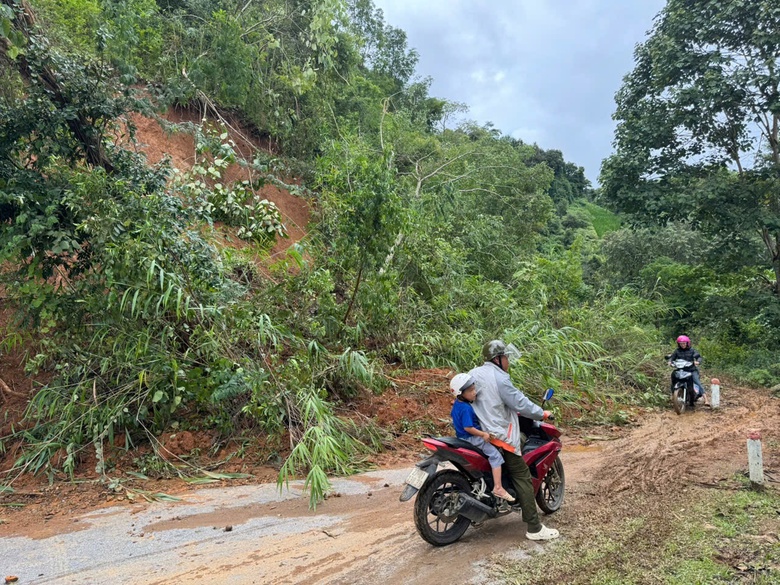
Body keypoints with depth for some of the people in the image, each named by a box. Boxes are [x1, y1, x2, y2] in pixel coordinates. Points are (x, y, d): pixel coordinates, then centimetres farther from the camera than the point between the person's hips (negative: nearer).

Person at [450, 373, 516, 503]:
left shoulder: (457, 403, 5)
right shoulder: (466, 408, -26)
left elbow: (456, 417, 22)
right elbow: (468, 427, -30)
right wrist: (483, 434, -23)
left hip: (462, 436, 11)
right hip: (471, 438, -11)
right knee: (496, 455, -14)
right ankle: (498, 488, -17)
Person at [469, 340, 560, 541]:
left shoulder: (473, 374, 7)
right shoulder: (499, 378, -18)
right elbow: (519, 403, -16)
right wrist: (542, 414, -3)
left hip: (478, 433, 9)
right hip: (499, 436, -9)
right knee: (523, 477, -3)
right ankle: (534, 528, -2)